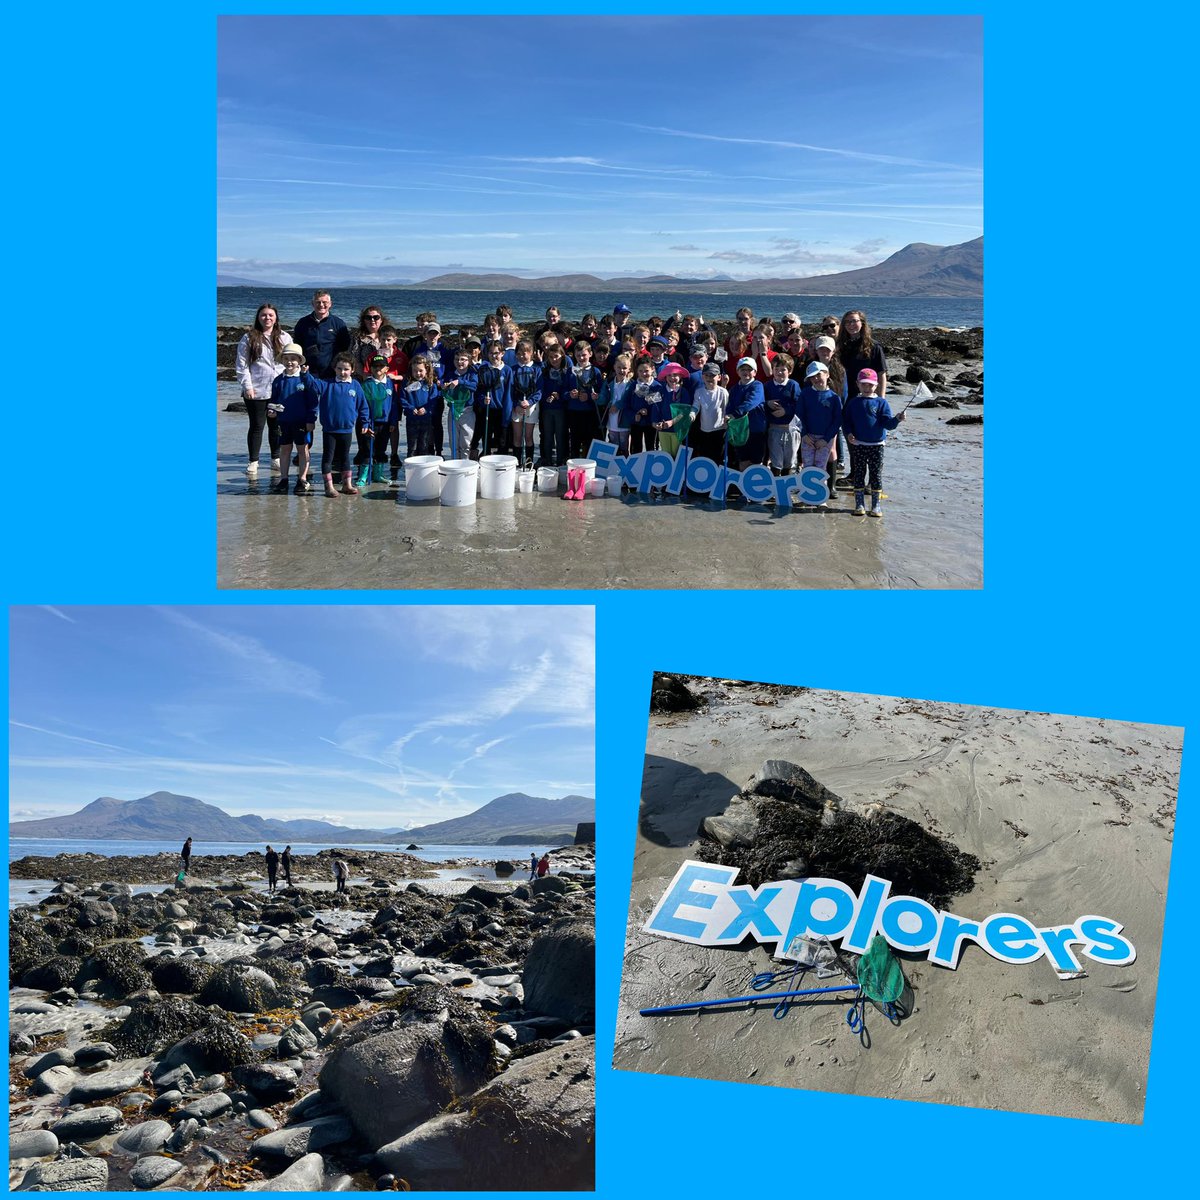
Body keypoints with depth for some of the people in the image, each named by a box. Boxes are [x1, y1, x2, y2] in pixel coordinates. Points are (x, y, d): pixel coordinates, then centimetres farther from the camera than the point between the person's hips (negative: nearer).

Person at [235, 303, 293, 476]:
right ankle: (253, 461, 10)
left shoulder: (284, 338, 8)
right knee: (257, 426, 2)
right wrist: (247, 386, -8)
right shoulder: (249, 339, 1)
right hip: (256, 392, -2)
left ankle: (276, 458, 22)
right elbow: (241, 365, -1)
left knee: (276, 426, 9)